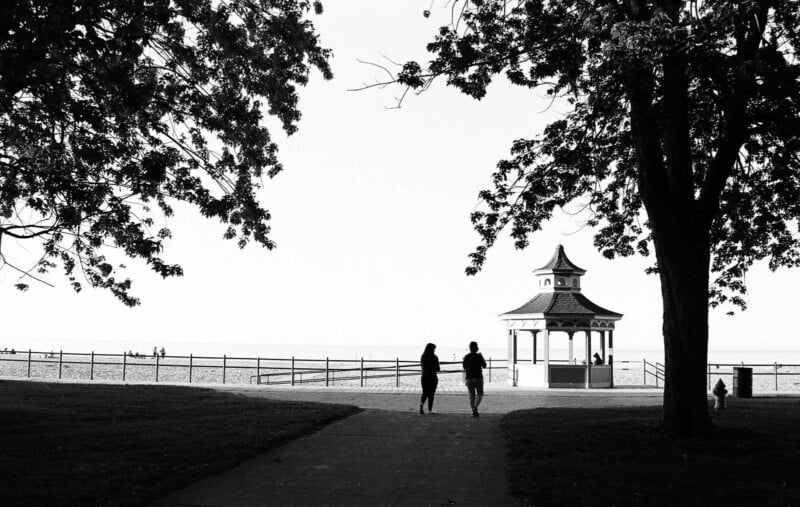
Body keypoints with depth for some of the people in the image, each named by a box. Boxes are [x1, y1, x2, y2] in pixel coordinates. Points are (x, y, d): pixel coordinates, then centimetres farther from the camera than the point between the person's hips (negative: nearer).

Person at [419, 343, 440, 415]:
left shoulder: (423, 357, 1)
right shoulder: (434, 357, -12)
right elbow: (437, 368, -9)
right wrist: (439, 369, 14)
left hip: (424, 377, 3)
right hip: (433, 377, -3)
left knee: (425, 392, 11)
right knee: (431, 394, 6)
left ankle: (421, 403, -17)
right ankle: (429, 410, 8)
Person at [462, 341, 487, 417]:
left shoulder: (466, 357, 0)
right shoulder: (479, 356, -7)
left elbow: (464, 367, 12)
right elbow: (484, 366, 6)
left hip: (469, 378, 2)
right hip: (478, 378, -2)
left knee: (472, 396, 9)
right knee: (479, 395, 11)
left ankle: (474, 411, 1)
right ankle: (475, 407, -14)